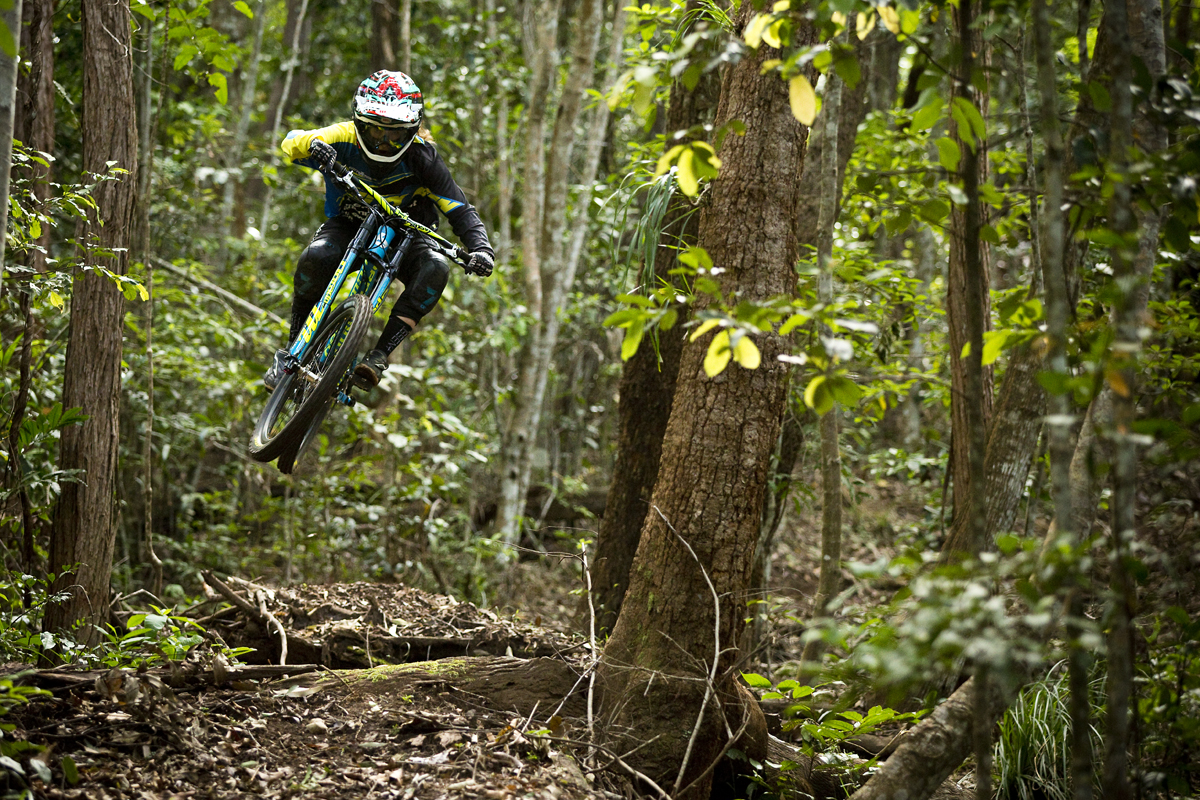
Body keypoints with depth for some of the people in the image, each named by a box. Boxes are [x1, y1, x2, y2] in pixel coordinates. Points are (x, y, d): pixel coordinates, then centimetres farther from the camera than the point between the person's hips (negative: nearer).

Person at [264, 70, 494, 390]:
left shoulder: (421, 155, -22)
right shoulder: (345, 139, -21)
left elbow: (459, 209, -22)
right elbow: (291, 142, -30)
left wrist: (480, 247, -41)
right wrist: (312, 144, -55)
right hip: (348, 225, 0)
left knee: (435, 268, -32)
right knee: (317, 257, -33)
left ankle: (379, 356, -32)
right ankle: (293, 351, -15)